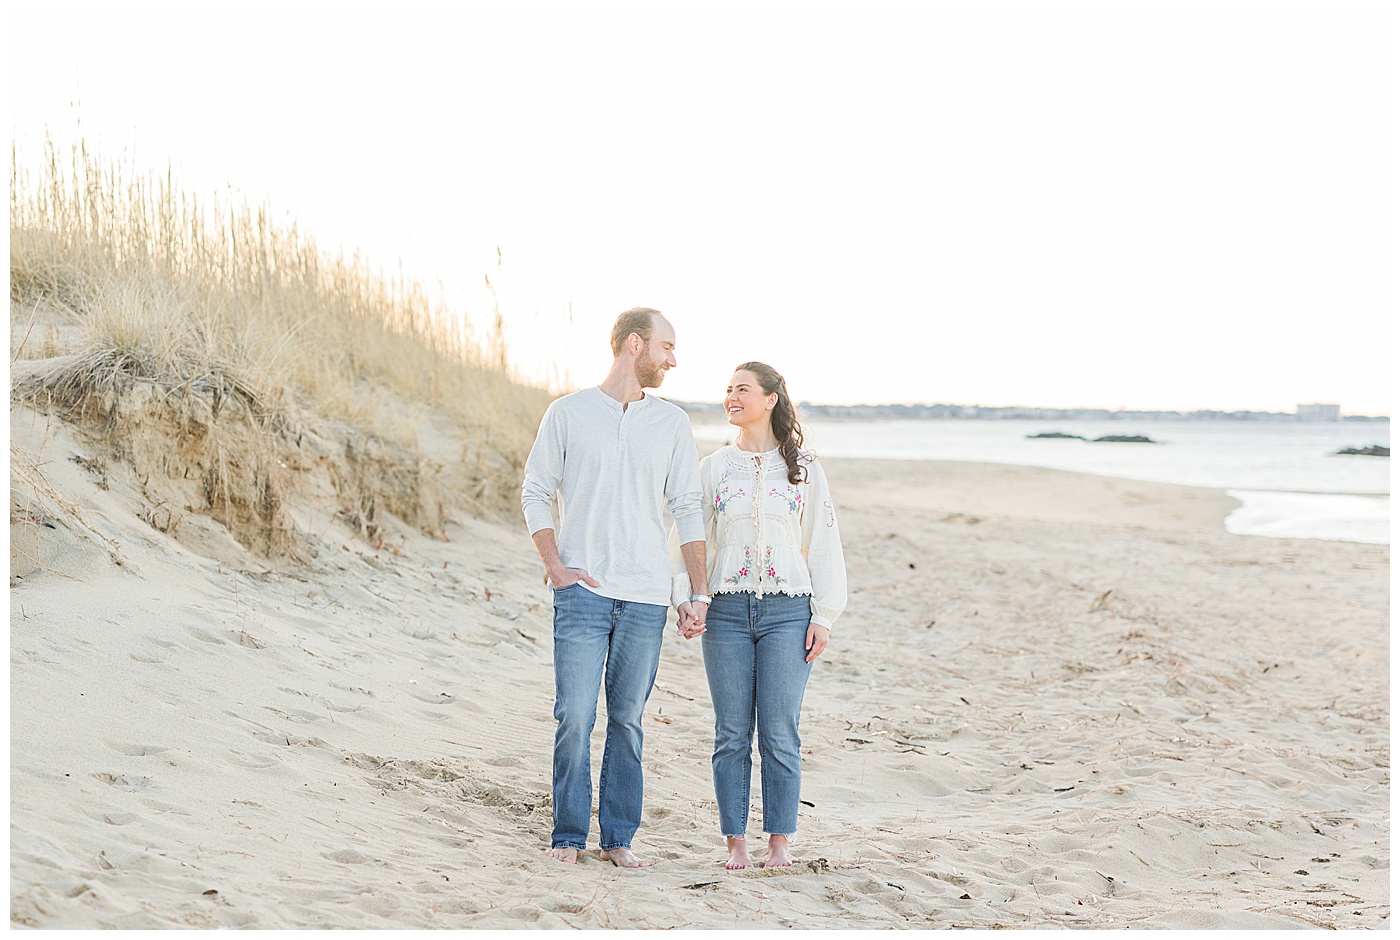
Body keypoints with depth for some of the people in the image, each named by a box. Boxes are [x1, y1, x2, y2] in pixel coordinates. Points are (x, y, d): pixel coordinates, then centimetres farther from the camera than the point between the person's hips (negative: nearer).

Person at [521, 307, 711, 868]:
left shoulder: (672, 424, 10)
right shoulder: (568, 413, 3)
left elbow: (688, 510, 11)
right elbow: (535, 493, 6)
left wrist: (699, 592, 4)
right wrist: (555, 566, -5)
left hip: (646, 595, 2)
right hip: (583, 590, -2)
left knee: (628, 719, 5)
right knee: (575, 715, -6)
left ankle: (619, 838, 12)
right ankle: (568, 835, 6)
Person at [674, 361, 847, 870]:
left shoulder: (803, 469, 6)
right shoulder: (713, 468, 9)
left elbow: (824, 545, 6)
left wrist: (824, 617, 0)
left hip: (787, 612, -1)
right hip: (727, 612, 2)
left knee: (780, 735, -2)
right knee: (732, 735, 2)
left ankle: (780, 843, 8)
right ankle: (736, 842, 9)